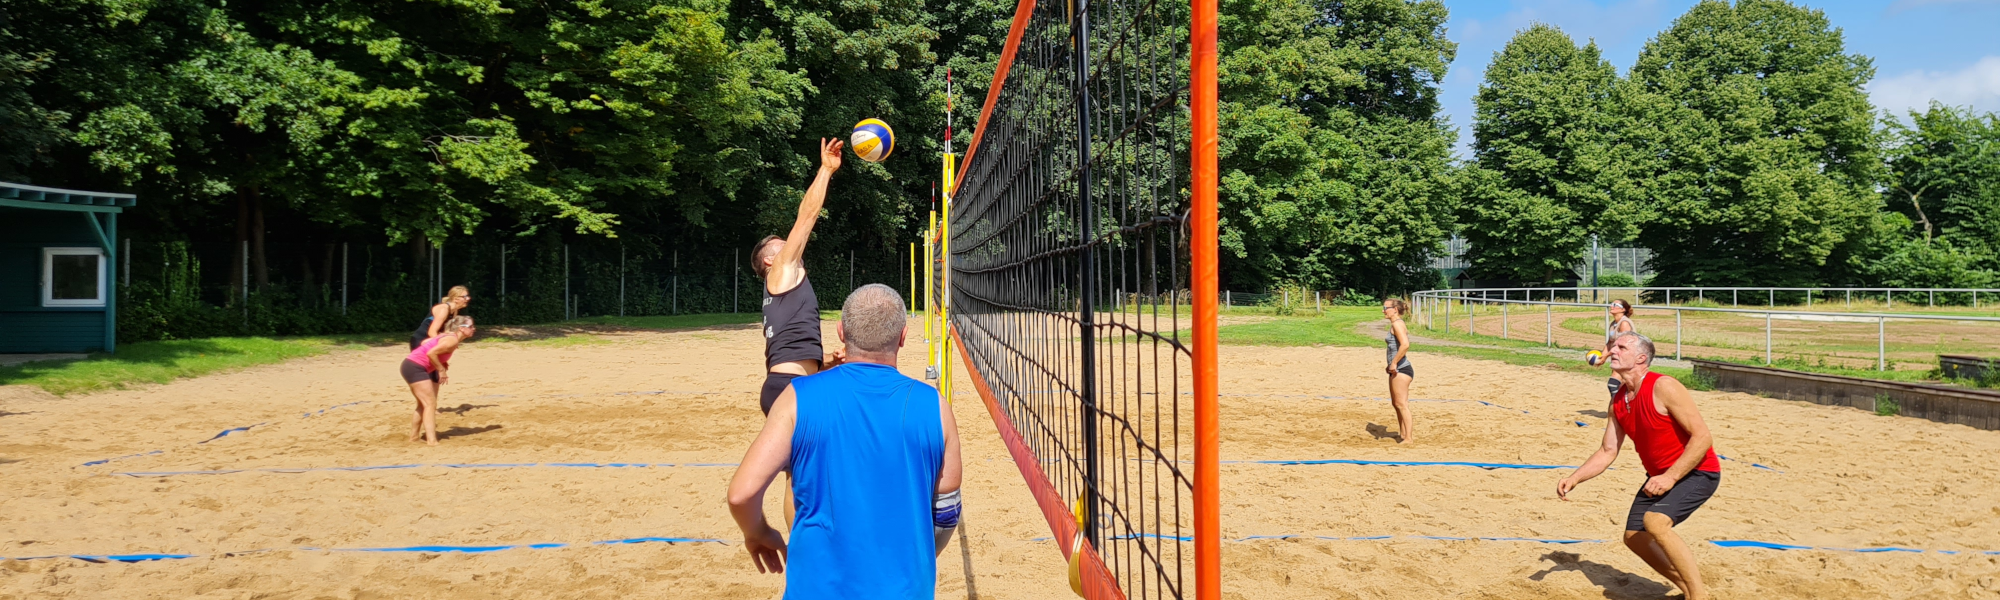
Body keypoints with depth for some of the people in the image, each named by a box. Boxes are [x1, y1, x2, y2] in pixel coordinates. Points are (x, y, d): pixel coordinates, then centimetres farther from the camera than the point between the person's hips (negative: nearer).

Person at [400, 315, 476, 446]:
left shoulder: (449, 336, 13)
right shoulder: (452, 340, -16)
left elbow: (425, 343, 18)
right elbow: (431, 353, -24)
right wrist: (441, 370, -14)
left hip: (412, 366, 10)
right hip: (415, 367, -10)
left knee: (423, 404, 20)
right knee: (430, 404, -13)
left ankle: (414, 435, 32)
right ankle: (431, 441, -21)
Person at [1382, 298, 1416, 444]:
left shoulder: (1397, 324, -14)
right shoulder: (1395, 325, 16)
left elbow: (1405, 344, -29)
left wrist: (1394, 363, -23)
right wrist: (1391, 365, 17)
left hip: (1401, 370, -11)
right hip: (1397, 370, 11)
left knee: (1401, 404, -7)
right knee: (1396, 403, 17)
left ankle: (1408, 438, -4)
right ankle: (1402, 434, 26)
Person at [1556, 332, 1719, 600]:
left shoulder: (1663, 388, -22)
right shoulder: (1618, 401, 2)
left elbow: (1702, 436, -24)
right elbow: (1607, 451, 9)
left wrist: (1670, 477, -27)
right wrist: (1574, 478, -4)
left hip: (1697, 472, -9)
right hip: (1661, 477, 9)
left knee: (1655, 521, -28)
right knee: (1634, 536, 9)